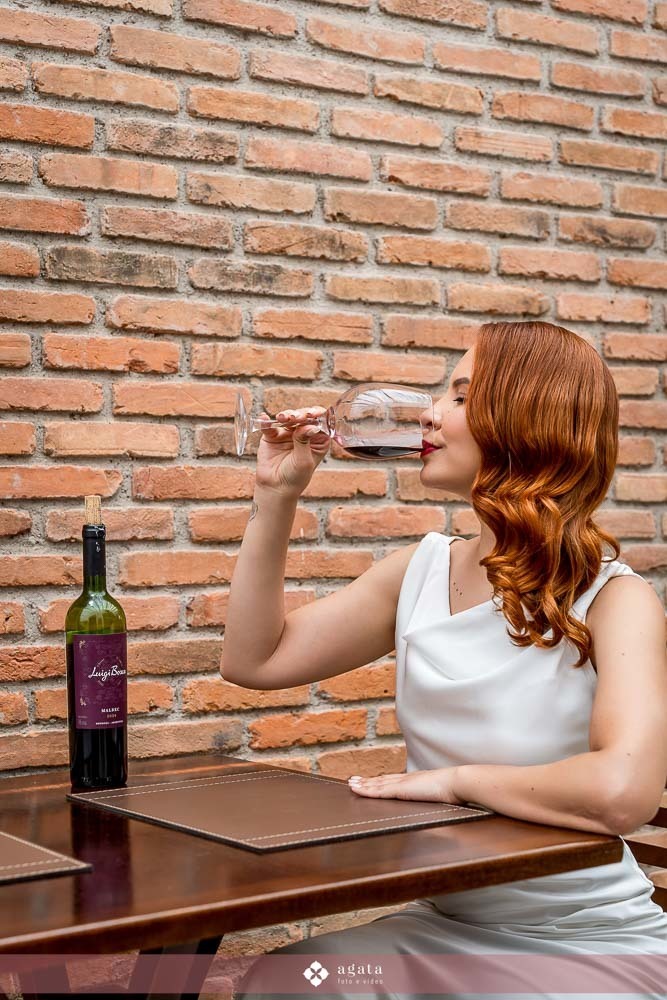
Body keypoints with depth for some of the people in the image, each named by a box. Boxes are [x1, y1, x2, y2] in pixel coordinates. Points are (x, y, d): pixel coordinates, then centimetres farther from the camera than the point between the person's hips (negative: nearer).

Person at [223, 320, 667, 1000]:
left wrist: (454, 778, -20)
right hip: (444, 925, 6)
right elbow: (253, 660, 6)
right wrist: (276, 497, 1)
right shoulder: (419, 571, 2)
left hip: (594, 943, -5)